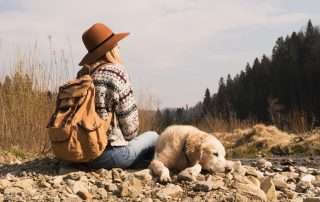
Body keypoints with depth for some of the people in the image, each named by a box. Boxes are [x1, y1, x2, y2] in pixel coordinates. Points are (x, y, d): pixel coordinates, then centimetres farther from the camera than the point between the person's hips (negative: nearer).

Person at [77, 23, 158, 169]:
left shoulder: (82, 75, 9)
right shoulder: (116, 71, -10)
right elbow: (129, 117, -9)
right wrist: (129, 137, 12)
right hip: (110, 153, -7)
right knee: (153, 137, 17)